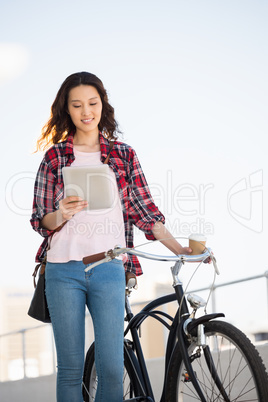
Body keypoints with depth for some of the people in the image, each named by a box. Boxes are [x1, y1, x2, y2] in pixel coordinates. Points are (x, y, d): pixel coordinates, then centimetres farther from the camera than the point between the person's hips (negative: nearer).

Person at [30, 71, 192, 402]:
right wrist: (61, 215, -15)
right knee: (70, 368, 1)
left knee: (112, 368, -7)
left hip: (108, 268, 0)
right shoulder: (54, 156, 9)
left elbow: (144, 211, 10)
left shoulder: (123, 155, 12)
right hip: (63, 269, 0)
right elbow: (40, 220, 7)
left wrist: (180, 249, 1)